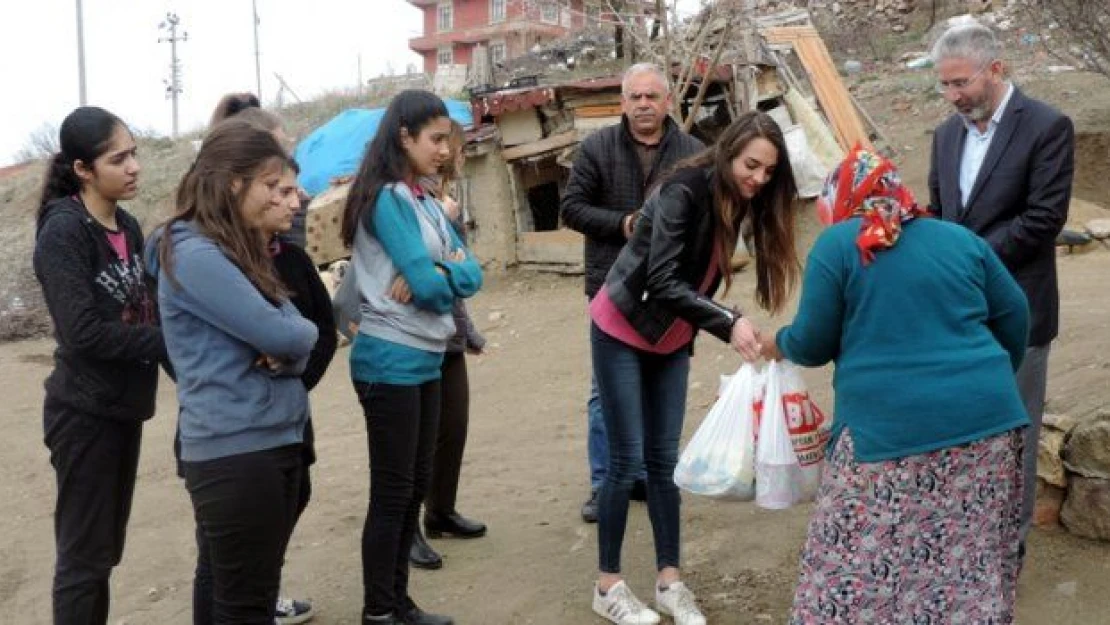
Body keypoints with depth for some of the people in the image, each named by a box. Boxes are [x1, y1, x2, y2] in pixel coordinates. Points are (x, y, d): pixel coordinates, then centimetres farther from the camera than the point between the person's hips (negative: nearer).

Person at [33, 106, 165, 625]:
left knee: (105, 550, 16)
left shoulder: (128, 227, 7)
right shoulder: (63, 231, -15)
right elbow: (84, 332, -23)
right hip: (84, 413, -7)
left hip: (125, 407, 7)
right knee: (83, 555, 2)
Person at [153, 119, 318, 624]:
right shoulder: (193, 253, -15)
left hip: (278, 439, 9)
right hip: (233, 449, -9)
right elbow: (278, 333, -21)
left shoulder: (241, 249, 13)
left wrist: (287, 351, -11)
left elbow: (296, 335, 11)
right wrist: (302, 335, 1)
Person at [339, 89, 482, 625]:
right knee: (391, 492, 1)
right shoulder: (386, 199, -15)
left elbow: (471, 273, 6)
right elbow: (429, 287, -21)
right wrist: (449, 273, -1)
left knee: (414, 487, 15)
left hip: (426, 359, 9)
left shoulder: (424, 199, 11)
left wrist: (441, 272, -13)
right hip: (392, 362, -9)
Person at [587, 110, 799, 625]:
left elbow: (702, 274, 3)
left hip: (672, 340, 7)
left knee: (664, 459, 7)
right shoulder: (685, 190, -24)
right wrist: (729, 324, -37)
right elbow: (663, 280, -31)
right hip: (622, 332, -6)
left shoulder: (737, 201, -1)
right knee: (627, 460, -4)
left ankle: (669, 582, 15)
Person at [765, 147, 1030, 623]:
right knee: (972, 562, 13)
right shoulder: (960, 238, 13)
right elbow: (1014, 316, 17)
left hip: (890, 427, -5)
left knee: (863, 564, 3)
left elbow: (813, 344, -1)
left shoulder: (837, 245, 0)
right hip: (984, 418, 5)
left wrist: (778, 344, 20)